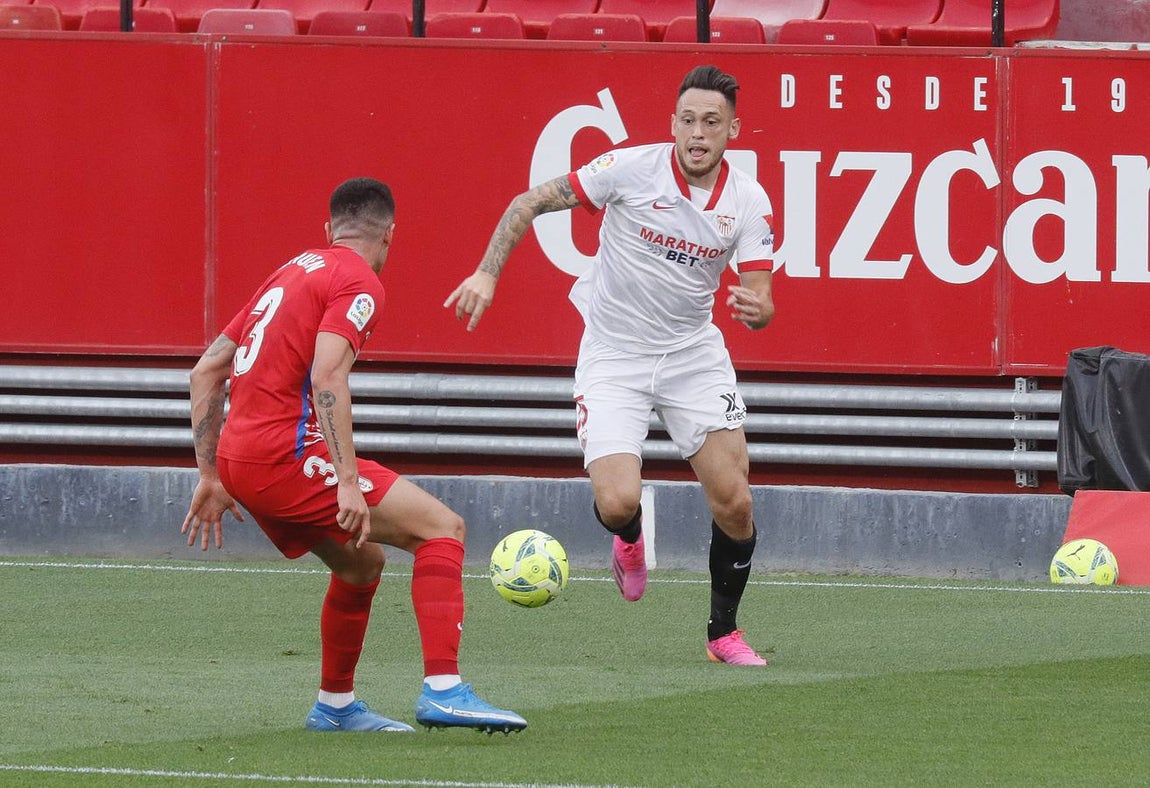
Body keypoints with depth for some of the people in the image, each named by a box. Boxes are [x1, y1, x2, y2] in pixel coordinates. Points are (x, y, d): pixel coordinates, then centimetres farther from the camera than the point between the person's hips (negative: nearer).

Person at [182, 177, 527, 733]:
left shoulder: (291, 273, 22)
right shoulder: (358, 282, -4)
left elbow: (206, 371, 23)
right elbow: (326, 378, -20)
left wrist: (211, 477, 24)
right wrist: (348, 480, -24)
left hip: (238, 459, 9)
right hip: (286, 454, -9)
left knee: (361, 561, 26)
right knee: (442, 528, -8)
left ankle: (334, 706, 32)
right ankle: (442, 690, -18)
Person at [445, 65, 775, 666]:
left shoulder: (749, 203, -6)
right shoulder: (631, 169, -15)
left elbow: (760, 301, -8)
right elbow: (529, 203, -7)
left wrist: (755, 309, -32)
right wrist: (488, 272, -16)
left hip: (693, 352, 2)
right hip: (613, 355, -2)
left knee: (734, 504, -8)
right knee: (617, 501, -18)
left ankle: (724, 632, 15)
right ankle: (629, 540, 23)